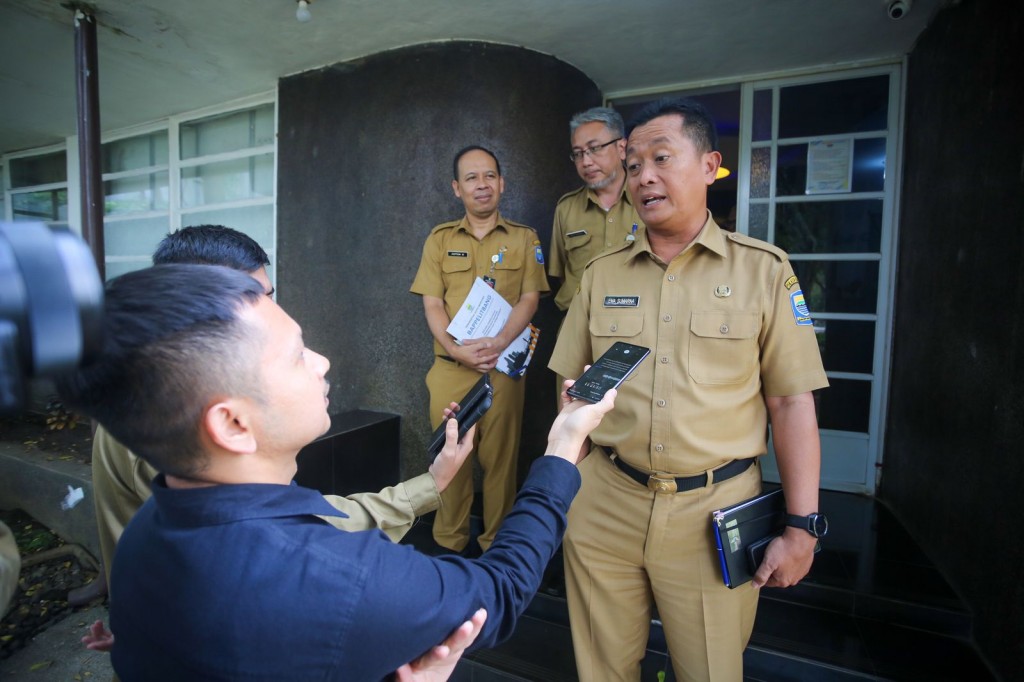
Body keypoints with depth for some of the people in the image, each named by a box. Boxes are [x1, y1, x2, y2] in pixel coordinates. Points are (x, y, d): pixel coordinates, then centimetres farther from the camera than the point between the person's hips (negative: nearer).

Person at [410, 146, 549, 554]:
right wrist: (457, 350, -13)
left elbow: (529, 298, -1)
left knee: (500, 457, 5)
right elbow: (432, 303, 3)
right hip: (450, 367, 2)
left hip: (503, 368, -1)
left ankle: (497, 544, 21)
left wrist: (498, 343, -18)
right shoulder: (440, 239, 11)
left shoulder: (524, 239, 8)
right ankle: (449, 543, 24)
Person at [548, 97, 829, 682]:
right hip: (605, 504, 3)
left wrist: (802, 525, -4)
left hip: (716, 512, -2)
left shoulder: (764, 269, -2)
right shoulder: (602, 273, 4)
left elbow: (791, 402, -3)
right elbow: (573, 387, 8)